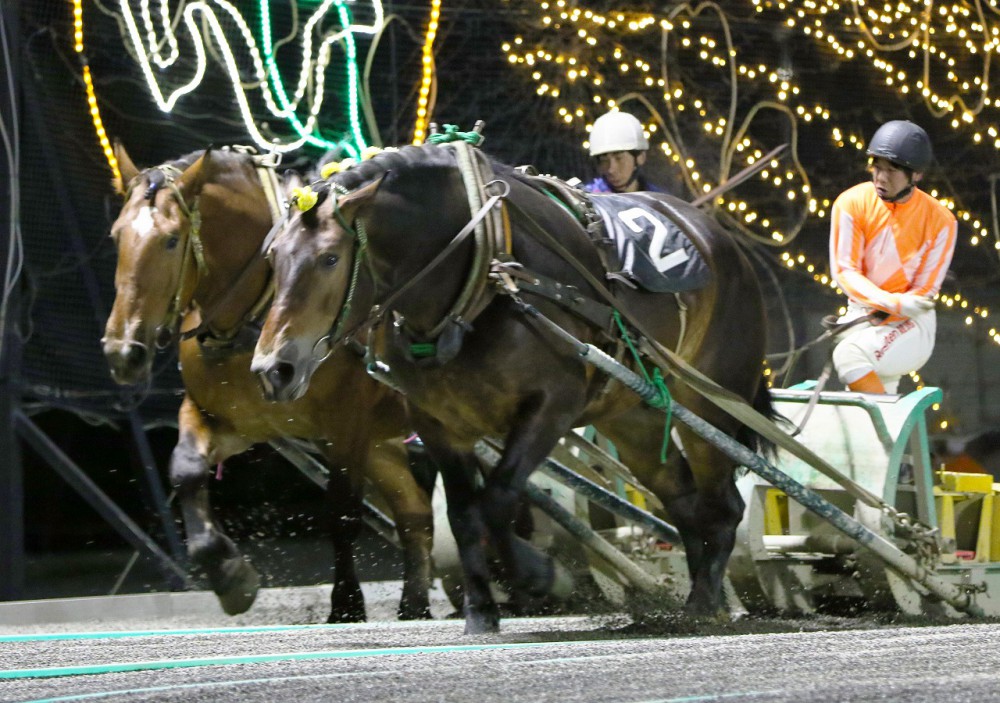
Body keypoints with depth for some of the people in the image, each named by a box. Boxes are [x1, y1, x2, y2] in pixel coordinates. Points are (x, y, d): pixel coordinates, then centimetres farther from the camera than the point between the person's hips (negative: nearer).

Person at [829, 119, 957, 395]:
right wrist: (895, 303, -25)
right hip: (862, 312, 3)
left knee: (850, 354, -28)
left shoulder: (939, 220, -10)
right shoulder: (852, 204, -6)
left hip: (912, 325, -3)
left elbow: (924, 292, -8)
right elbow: (845, 272, -10)